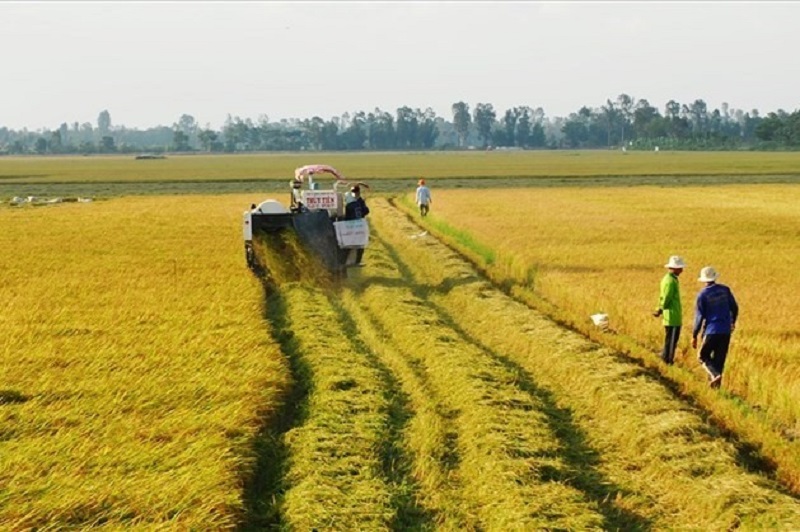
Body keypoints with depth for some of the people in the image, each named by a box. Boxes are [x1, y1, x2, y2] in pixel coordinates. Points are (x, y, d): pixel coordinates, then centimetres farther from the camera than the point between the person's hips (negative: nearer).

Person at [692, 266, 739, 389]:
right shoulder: (725, 290, 2)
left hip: (711, 331, -4)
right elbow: (734, 307, 10)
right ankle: (714, 383, 9)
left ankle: (715, 374, -13)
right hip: (725, 330, 4)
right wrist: (733, 321, 29)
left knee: (703, 356, 11)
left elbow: (699, 316, -8)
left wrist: (694, 336, -1)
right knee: (719, 358, 11)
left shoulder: (702, 294, -9)